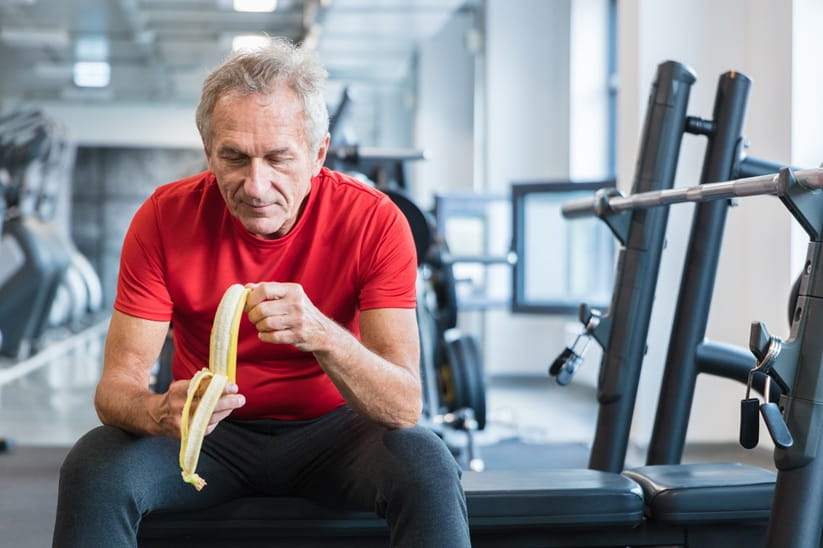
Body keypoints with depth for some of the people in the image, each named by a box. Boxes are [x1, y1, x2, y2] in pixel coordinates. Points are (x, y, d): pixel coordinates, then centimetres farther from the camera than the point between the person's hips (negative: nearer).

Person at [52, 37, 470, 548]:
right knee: (92, 469, -27)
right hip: (211, 430, 1)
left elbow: (405, 406, -22)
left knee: (426, 466, -32)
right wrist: (159, 413, -40)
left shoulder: (375, 222, -17)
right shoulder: (164, 218, -14)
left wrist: (323, 336, -42)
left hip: (328, 429, -1)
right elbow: (119, 384, -15)